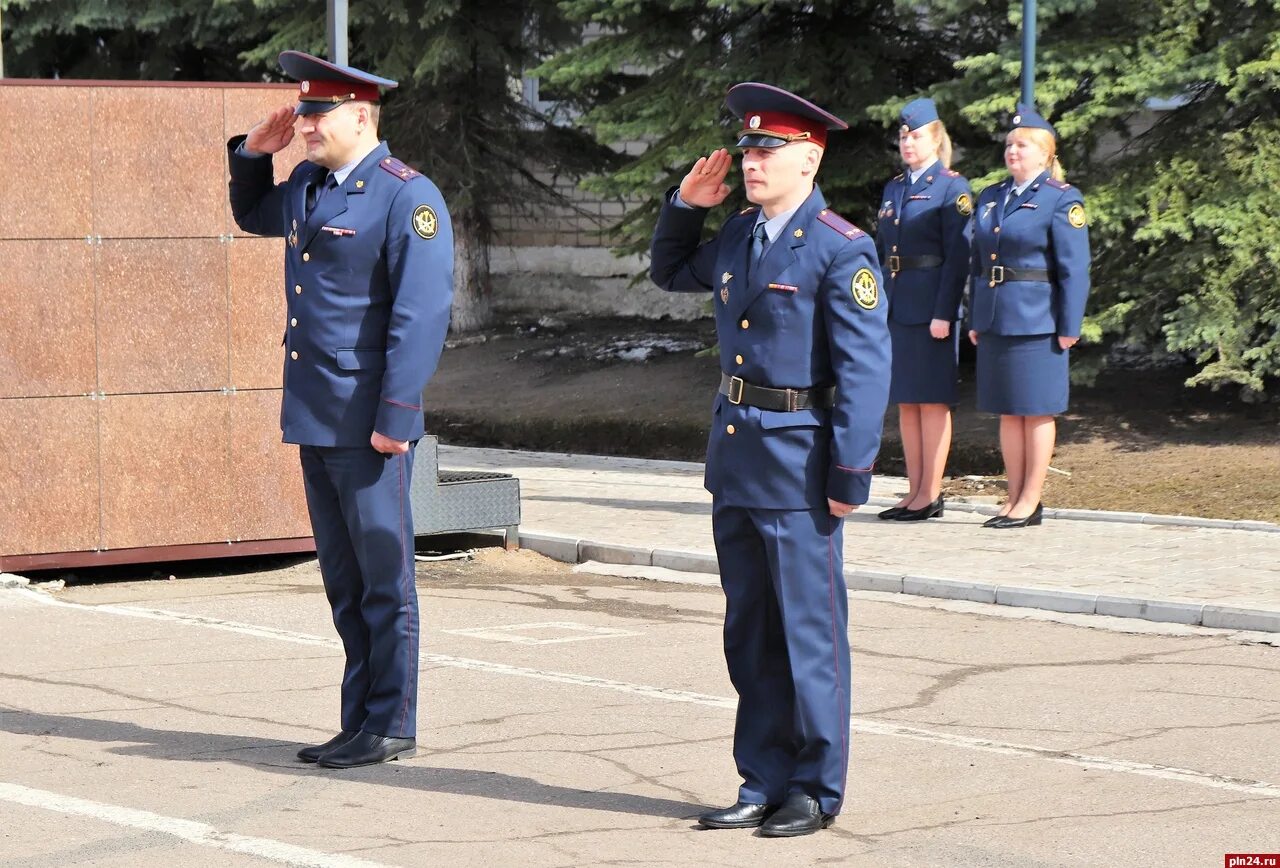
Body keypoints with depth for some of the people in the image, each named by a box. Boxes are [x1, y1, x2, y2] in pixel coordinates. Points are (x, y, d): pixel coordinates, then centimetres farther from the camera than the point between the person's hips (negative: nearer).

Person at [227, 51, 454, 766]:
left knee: (383, 577, 0)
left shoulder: (407, 198, -12)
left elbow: (423, 314, -17)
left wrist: (394, 418, -21)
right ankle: (361, 721, 20)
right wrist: (253, 155, 16)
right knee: (344, 578, 13)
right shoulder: (307, 185, 13)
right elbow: (254, 216, 36)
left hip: (369, 424, -8)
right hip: (314, 416, 8)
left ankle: (391, 726, 7)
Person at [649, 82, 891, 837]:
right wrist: (685, 206, 13)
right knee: (750, 633, 13)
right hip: (735, 456, 8)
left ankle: (816, 790, 10)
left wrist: (851, 475, -18)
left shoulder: (842, 251, -12)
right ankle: (765, 782, 22)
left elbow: (865, 370, -15)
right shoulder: (738, 236, 10)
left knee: (810, 633, 1)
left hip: (798, 460, -8)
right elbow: (671, 273, 30)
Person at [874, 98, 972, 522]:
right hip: (895, 308, 7)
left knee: (933, 400, -3)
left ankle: (931, 494, 0)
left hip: (930, 307, -7)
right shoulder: (893, 189, 16)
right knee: (905, 400, 9)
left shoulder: (952, 187, -5)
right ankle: (914, 490, 14)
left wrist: (943, 313, -17)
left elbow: (958, 257, -11)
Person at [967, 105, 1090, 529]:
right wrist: (974, 320, 14)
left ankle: (1031, 501, 4)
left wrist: (1069, 327, -12)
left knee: (1037, 412, 0)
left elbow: (1074, 269, -8)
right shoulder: (990, 198, 14)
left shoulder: (1062, 200, -5)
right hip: (995, 319, 7)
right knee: (1007, 412, 9)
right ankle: (1014, 498, 15)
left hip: (1036, 321, -7)